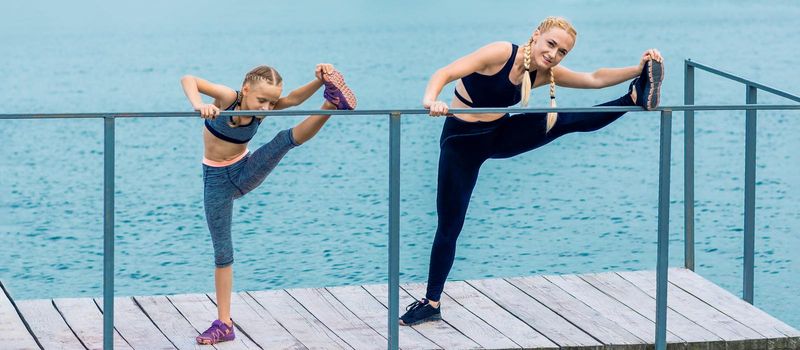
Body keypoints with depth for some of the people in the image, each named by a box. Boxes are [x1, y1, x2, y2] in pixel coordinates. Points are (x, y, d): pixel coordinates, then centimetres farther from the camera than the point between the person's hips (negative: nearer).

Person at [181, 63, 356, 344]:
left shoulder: (263, 108, -14)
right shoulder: (228, 98, -23)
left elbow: (294, 99, -31)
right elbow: (189, 80, -36)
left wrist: (320, 81, -48)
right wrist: (198, 106, -55)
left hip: (245, 173, 2)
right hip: (217, 179, -2)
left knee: (288, 138, -23)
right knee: (222, 251, 2)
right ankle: (224, 324, 10)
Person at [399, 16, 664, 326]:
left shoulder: (545, 73, -6)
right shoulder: (501, 53, -25)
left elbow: (594, 79, -4)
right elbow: (444, 73, -33)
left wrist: (639, 69, -19)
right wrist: (431, 100, -54)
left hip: (500, 135, 5)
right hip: (462, 140, -5)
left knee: (568, 121, -14)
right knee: (449, 226, -1)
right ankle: (431, 302, 10)